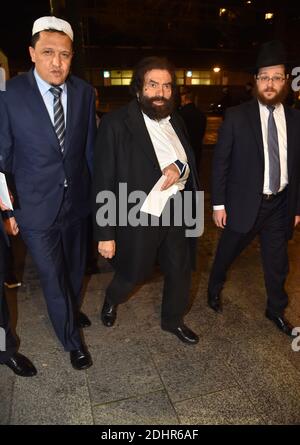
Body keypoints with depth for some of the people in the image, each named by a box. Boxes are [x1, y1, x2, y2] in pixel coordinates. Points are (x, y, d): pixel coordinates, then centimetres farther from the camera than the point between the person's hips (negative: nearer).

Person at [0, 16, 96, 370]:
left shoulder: (84, 92, -2)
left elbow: (89, 146, 4)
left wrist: (94, 189, 7)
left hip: (77, 200, 4)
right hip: (36, 206, -3)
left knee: (75, 268, 22)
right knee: (53, 279, 6)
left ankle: (71, 311, 52)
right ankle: (73, 341, 31)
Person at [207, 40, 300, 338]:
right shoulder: (237, 116, -7)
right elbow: (220, 162, -6)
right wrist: (218, 204, -9)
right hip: (244, 203, -3)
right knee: (226, 254, 16)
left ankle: (276, 310, 40)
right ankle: (214, 288, 47)